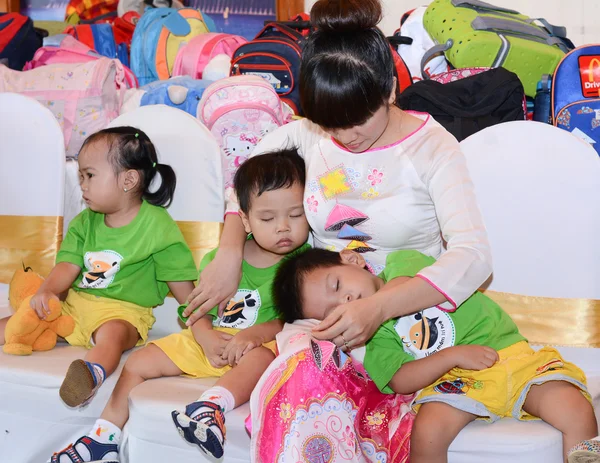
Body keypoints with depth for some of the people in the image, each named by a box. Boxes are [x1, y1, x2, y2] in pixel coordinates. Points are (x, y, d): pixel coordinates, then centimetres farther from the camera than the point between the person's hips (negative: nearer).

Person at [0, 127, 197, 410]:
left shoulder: (157, 225, -5)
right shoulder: (85, 222, 12)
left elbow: (180, 281, -6)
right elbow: (69, 265, 3)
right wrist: (47, 290, -18)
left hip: (122, 311, -7)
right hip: (74, 302, 7)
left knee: (111, 333, -38)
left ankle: (93, 372, -65)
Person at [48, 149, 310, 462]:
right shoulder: (217, 260, 7)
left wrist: (258, 333, -27)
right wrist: (206, 336, -14)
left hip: (263, 343, -5)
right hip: (209, 341, 5)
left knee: (262, 355, -41)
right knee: (138, 362, 2)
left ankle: (213, 404, -59)